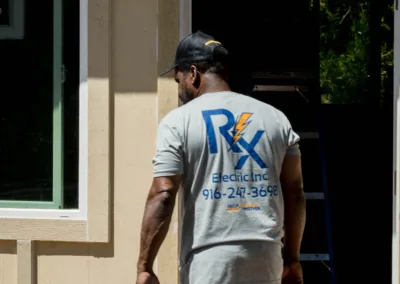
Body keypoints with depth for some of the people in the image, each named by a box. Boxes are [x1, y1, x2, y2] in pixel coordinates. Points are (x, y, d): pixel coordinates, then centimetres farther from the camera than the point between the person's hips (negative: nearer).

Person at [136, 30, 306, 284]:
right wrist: (292, 259, 16)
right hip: (266, 257, 5)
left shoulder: (179, 121, -4)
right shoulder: (275, 118, 10)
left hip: (210, 259, -5)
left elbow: (162, 196, -11)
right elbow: (295, 194, 10)